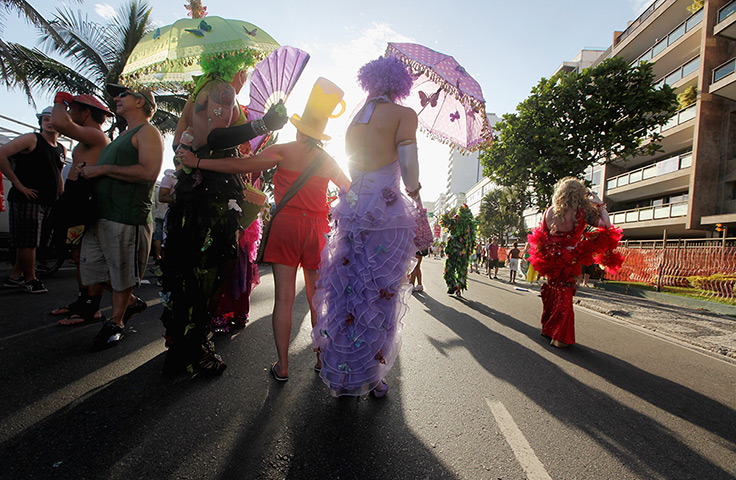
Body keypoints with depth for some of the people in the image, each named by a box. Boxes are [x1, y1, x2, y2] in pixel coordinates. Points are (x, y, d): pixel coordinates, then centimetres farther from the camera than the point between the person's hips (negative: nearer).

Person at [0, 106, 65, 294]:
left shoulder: (62, 149, 16)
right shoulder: (31, 139, -6)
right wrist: (19, 185, -15)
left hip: (47, 203, 7)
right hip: (26, 200, -7)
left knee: (28, 242, 13)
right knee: (28, 242, -2)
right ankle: (30, 280, 9)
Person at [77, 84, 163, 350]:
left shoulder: (148, 132, -6)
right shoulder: (123, 134, 24)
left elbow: (149, 171, -21)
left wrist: (103, 169, -16)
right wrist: (88, 170, 10)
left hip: (127, 217, -10)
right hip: (101, 213, 10)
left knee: (122, 273, 2)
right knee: (92, 266, 13)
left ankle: (115, 322, 17)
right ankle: (132, 301, 30)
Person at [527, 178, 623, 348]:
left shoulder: (550, 211, -2)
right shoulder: (581, 211, -13)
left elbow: (541, 234, 5)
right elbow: (607, 226, -11)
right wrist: (599, 204, 0)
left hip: (551, 258, 4)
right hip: (569, 261, -3)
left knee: (551, 293, 19)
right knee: (564, 297, 7)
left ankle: (547, 328, 32)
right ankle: (560, 337, 12)